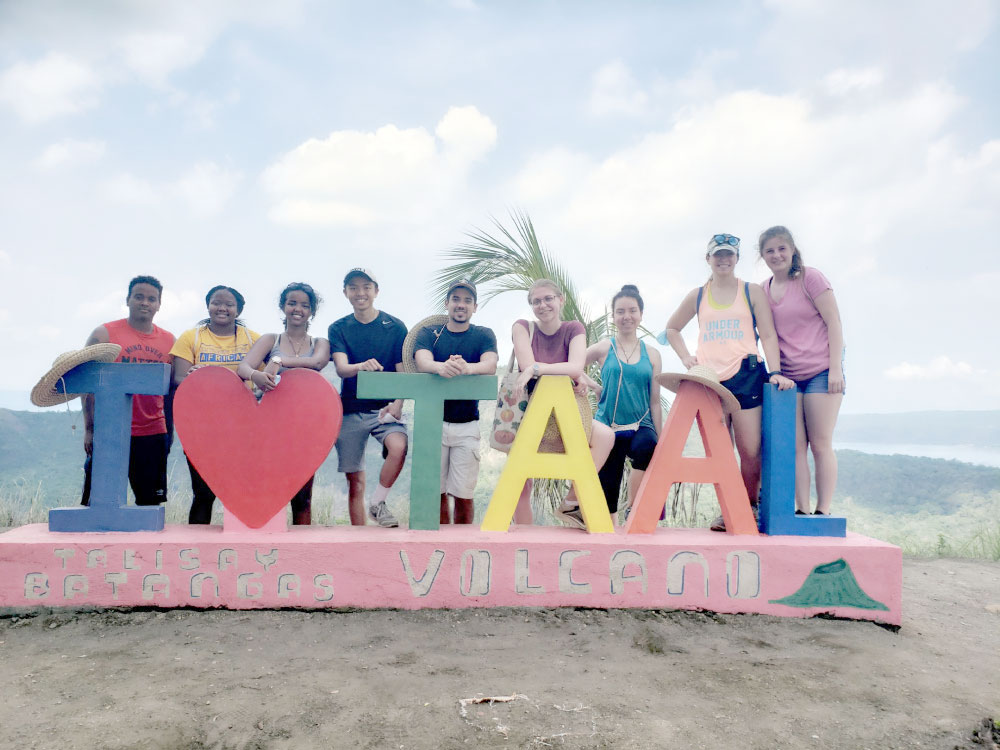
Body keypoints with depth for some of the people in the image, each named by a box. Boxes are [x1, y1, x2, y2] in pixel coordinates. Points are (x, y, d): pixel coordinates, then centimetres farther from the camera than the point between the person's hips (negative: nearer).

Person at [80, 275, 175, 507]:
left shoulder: (169, 341, 10)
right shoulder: (104, 334, 1)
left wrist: (170, 429, 10)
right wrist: (89, 428, -7)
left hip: (153, 434, 3)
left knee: (151, 502, 6)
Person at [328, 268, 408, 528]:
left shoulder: (395, 326, 2)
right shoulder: (338, 328, 5)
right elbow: (341, 368, -10)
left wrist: (397, 404, -17)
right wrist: (362, 366, -33)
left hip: (385, 407, -1)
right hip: (351, 409, 1)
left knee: (399, 446, -30)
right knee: (355, 481, 4)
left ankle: (378, 503, -7)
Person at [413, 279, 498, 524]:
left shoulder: (483, 335, 8)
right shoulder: (429, 333, 8)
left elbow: (490, 365, -12)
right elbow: (422, 362, -12)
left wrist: (466, 367, -35)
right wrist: (441, 367, -37)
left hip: (467, 425, 0)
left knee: (463, 495, 0)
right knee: (438, 492, 5)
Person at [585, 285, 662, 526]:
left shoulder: (652, 355, 8)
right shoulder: (604, 348, 4)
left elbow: (655, 402, 9)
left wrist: (660, 441, 6)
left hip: (641, 426, 0)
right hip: (608, 427, 0)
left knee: (647, 448, -33)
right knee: (607, 489, 0)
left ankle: (633, 510, -16)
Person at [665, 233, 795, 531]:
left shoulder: (753, 292, 9)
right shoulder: (697, 296, 15)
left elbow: (768, 335, 3)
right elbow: (672, 328, 27)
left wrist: (775, 372, -10)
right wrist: (685, 356, 11)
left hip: (745, 376, -2)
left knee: (750, 450, -6)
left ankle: (749, 507, 13)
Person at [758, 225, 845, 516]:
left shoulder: (810, 278, -3)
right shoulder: (763, 291, 10)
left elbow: (833, 322, -6)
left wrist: (836, 368, -12)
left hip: (821, 371, -4)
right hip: (787, 377, 4)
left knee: (820, 444, -3)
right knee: (795, 446, -1)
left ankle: (823, 511, 3)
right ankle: (802, 511, 4)